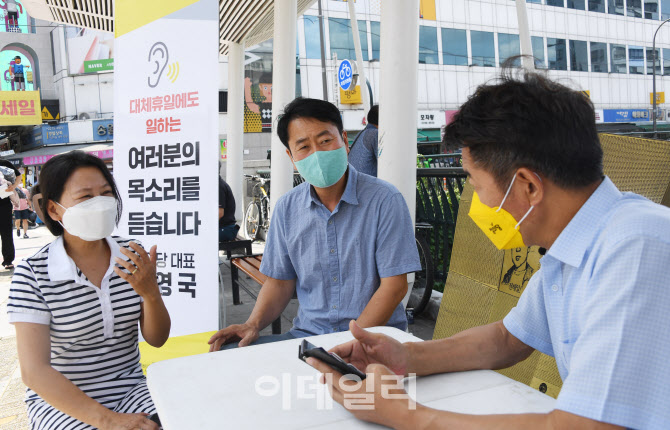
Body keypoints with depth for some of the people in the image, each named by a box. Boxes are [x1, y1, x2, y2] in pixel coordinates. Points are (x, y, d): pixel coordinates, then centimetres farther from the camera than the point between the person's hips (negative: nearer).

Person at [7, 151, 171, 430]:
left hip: (130, 390, 4)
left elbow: (157, 339, 0)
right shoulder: (33, 274, -12)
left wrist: (150, 292, -20)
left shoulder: (132, 256, -1)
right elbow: (34, 371, -17)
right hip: (62, 401, -3)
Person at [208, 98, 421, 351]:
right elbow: (280, 281, 11)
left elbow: (394, 286, -10)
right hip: (307, 333, 4)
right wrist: (253, 324, -7)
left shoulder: (385, 200, -9)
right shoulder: (287, 208, 5)